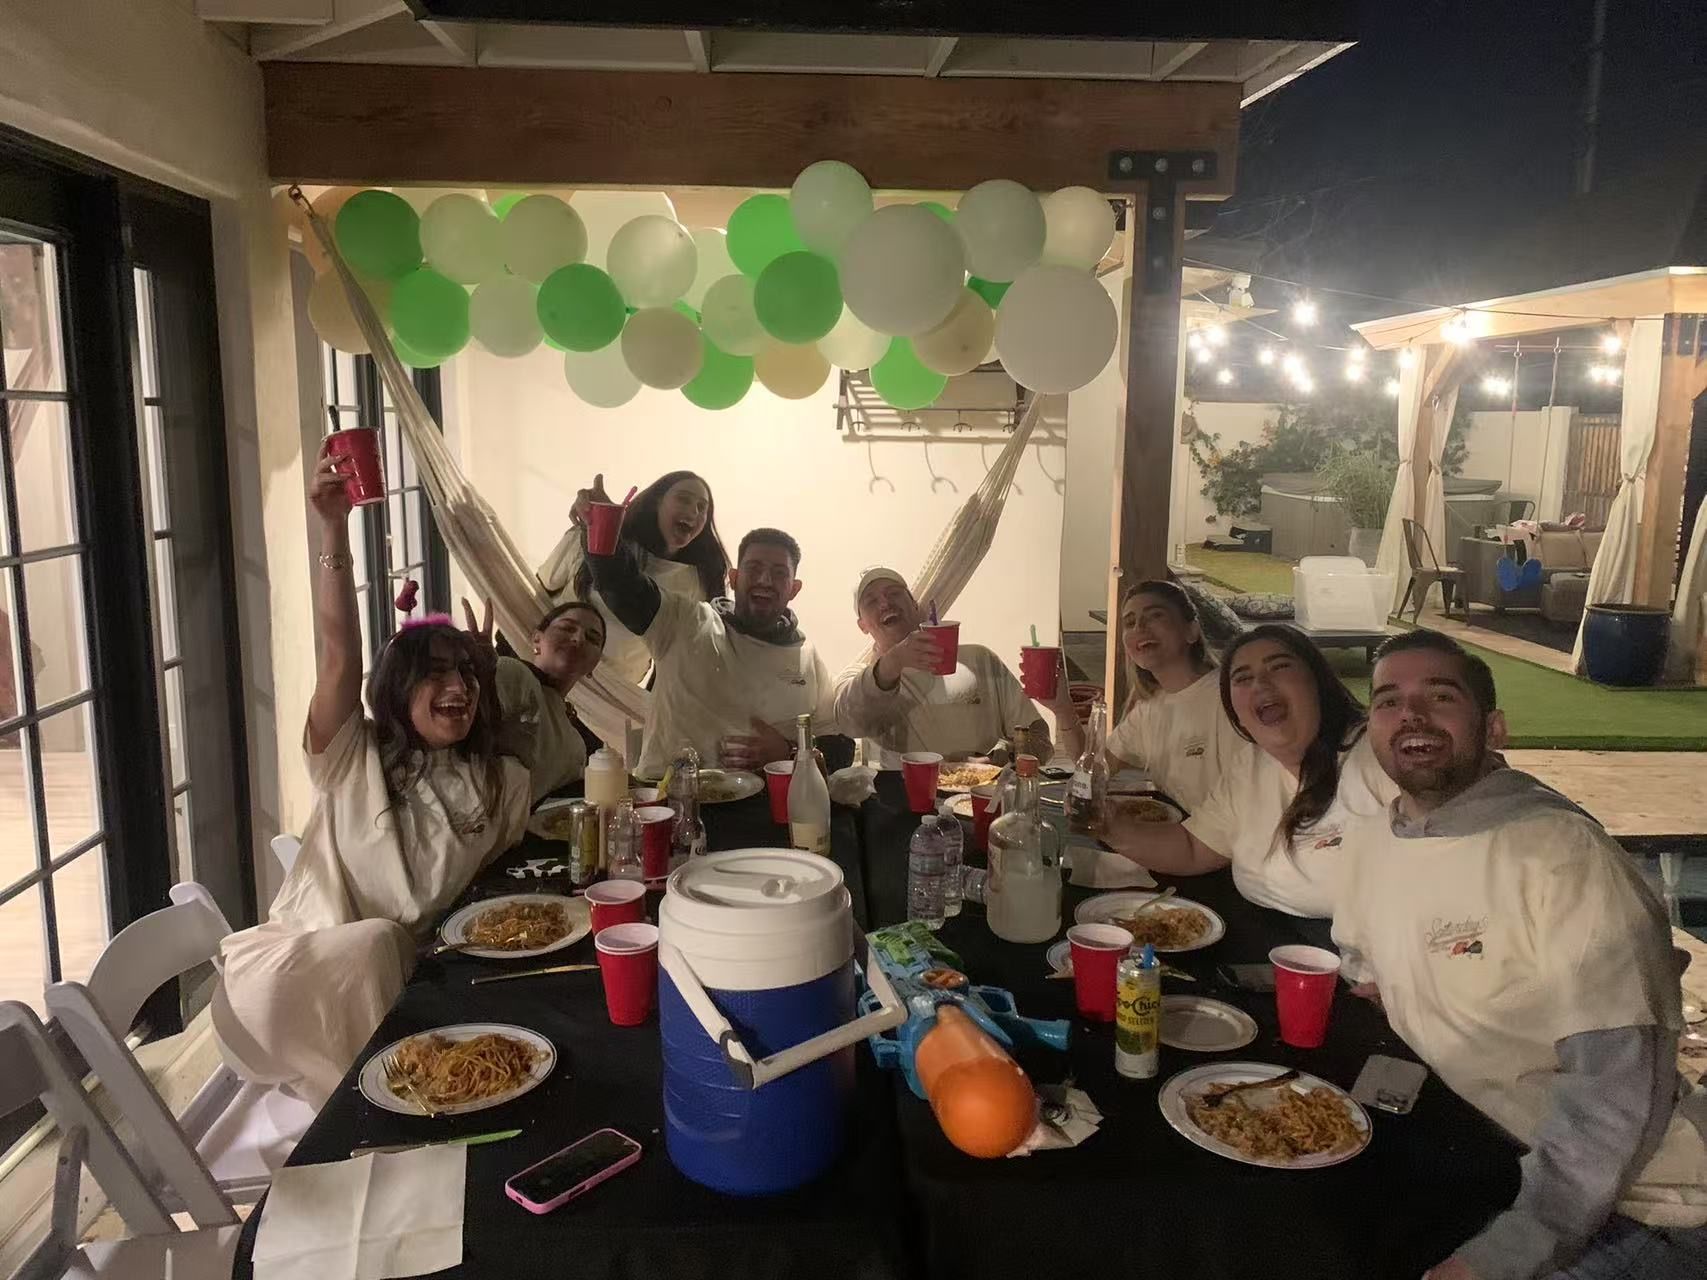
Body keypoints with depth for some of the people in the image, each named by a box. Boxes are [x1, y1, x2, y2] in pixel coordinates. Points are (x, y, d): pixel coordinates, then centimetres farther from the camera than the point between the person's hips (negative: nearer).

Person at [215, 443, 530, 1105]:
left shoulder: (504, 782, 4)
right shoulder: (355, 760, -4)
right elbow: (338, 654, -18)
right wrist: (334, 529, -28)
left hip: (412, 970, 3)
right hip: (308, 963, -3)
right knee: (371, 944, -32)